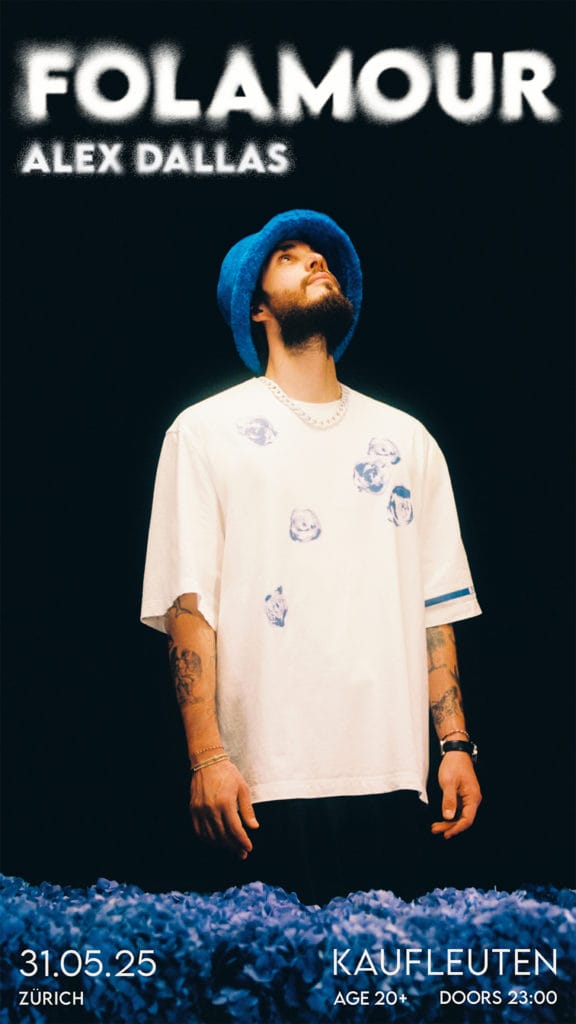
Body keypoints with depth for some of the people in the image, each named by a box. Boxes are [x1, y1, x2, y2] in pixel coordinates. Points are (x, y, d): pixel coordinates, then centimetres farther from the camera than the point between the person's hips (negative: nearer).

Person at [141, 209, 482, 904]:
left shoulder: (407, 439, 18)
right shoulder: (207, 430, 7)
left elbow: (436, 607, 15)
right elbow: (189, 605, -2)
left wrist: (456, 745, 7)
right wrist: (207, 757, -12)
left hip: (390, 777, 3)